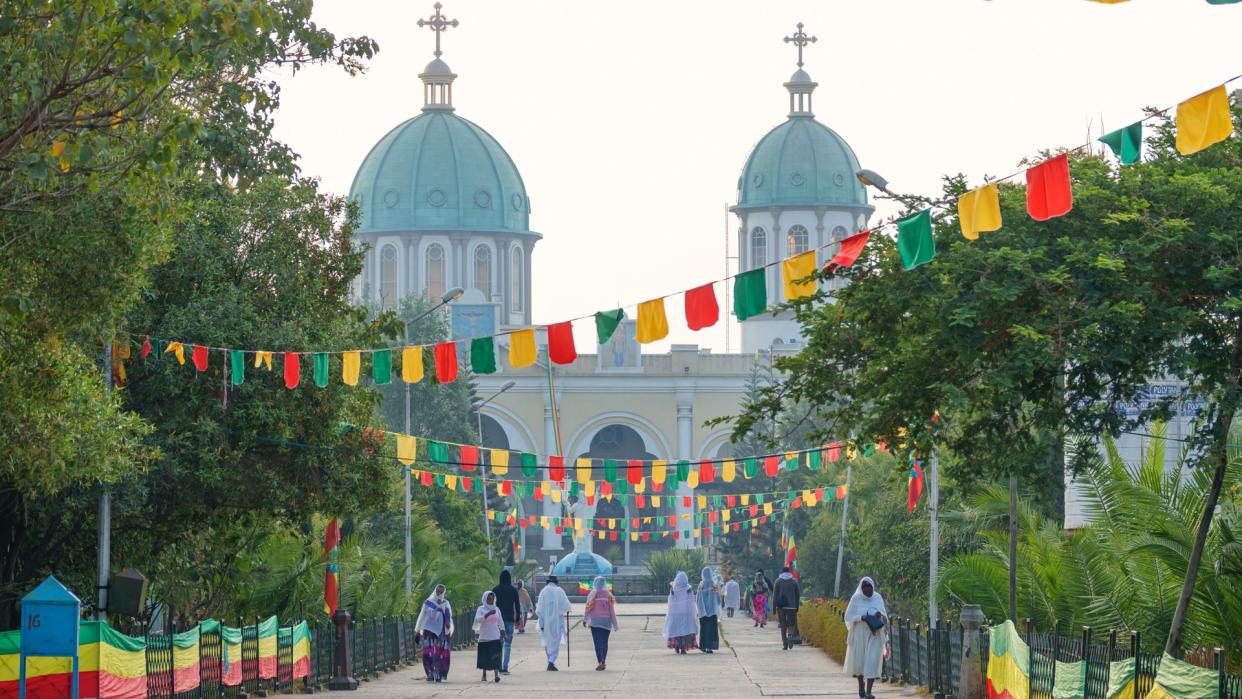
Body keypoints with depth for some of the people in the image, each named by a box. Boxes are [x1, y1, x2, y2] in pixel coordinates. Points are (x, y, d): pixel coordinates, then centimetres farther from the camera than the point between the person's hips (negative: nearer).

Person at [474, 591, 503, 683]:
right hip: (484, 637, -1)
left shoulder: (496, 609, 10)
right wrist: (488, 614, -28)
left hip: (495, 637, 1)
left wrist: (502, 635, 10)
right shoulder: (481, 609, 1)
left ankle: (496, 675, -16)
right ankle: (484, 674, 18)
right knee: (484, 656, 4)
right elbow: (478, 619, -17)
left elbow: (501, 623, 15)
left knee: (496, 656, -10)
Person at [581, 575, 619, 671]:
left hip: (595, 621, -2)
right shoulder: (608, 595, -2)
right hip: (606, 622, 2)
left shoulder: (592, 595, -7)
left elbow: (588, 609, -3)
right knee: (604, 642, 13)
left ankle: (600, 662, -17)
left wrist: (584, 620, 12)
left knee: (598, 642, -3)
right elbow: (612, 611, 0)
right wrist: (615, 624, 7)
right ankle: (603, 662, 20)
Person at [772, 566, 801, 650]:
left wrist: (774, 607, 3)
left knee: (783, 625, 6)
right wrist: (797, 607, 15)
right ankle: (790, 635, -25)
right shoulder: (794, 581, 5)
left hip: (781, 606, 0)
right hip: (792, 606, 0)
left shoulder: (778, 581, 2)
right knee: (791, 623, 7)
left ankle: (784, 644, 1)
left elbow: (775, 594, -1)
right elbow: (798, 595, 7)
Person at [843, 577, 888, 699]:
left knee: (872, 661, -9)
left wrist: (880, 615, -15)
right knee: (859, 661, 8)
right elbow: (848, 616, -4)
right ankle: (861, 684, 36)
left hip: (874, 635, 0)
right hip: (859, 634, 0)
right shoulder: (856, 598, -2)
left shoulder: (878, 598, 3)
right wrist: (861, 617, -20)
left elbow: (884, 615, 8)